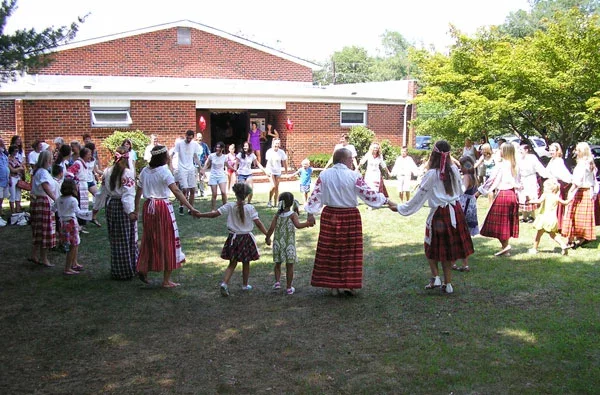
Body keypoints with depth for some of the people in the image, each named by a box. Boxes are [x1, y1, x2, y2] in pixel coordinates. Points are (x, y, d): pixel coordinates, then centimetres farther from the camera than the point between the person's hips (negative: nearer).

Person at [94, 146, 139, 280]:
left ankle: (117, 271, 21)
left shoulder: (107, 172, 3)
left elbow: (102, 191, 9)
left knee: (115, 240, 13)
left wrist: (97, 207, 20)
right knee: (128, 239, 5)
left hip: (111, 206, 5)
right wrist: (131, 211, -19)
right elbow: (128, 194, -18)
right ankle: (129, 270, 11)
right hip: (123, 208, -5)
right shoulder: (127, 173, -13)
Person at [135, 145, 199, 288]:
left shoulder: (145, 171, 7)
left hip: (148, 207, 6)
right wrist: (191, 208, -25)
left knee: (150, 240, 21)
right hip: (163, 207, -6)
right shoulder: (164, 171, -12)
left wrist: (136, 210, 17)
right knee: (167, 241, 3)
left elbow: (138, 193, 9)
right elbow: (177, 192, -21)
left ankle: (143, 269, 22)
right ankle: (166, 280, 8)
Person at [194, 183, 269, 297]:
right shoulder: (250, 208, -11)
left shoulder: (229, 206, -9)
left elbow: (214, 214, -9)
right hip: (246, 238, -1)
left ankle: (224, 283, -7)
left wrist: (199, 215, 2)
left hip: (233, 238, 1)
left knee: (232, 264, 11)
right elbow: (258, 223, -13)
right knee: (246, 263, 16)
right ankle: (245, 285, 27)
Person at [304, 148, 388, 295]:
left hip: (329, 216, 3)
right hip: (350, 217, -3)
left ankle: (333, 285, 18)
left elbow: (315, 195, 1)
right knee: (350, 251, 10)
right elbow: (369, 194, -8)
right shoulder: (354, 176, -10)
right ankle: (348, 285, 17)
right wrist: (384, 200, 7)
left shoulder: (324, 175, -1)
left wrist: (311, 213, 9)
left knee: (330, 250, 11)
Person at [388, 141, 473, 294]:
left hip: (439, 213, -5)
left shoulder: (432, 174, -12)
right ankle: (447, 283, 16)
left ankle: (435, 277, 3)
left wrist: (400, 208, -1)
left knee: (432, 247, 13)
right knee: (449, 247, 12)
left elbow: (419, 196, -9)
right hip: (455, 211, 5)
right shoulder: (454, 169, 1)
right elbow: (460, 190, 14)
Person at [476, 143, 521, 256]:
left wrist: (480, 191, -8)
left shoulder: (501, 165, -12)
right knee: (507, 222, 12)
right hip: (512, 194, 7)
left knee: (499, 221, 1)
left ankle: (505, 245, -7)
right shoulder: (514, 165, 8)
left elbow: (491, 179, -12)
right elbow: (518, 182, 14)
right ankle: (506, 247, 16)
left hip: (503, 194, -7)